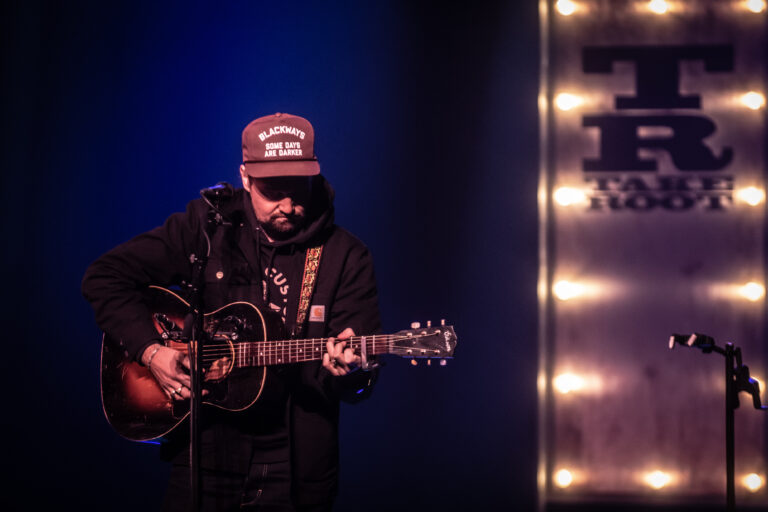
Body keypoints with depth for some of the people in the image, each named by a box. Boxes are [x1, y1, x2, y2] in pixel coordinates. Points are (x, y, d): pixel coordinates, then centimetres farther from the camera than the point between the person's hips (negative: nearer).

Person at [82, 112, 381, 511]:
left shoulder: (346, 257, -4)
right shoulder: (207, 227, -2)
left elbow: (360, 386, -7)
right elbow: (104, 277, -1)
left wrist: (346, 372, -31)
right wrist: (150, 351, -12)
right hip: (205, 448, 0)